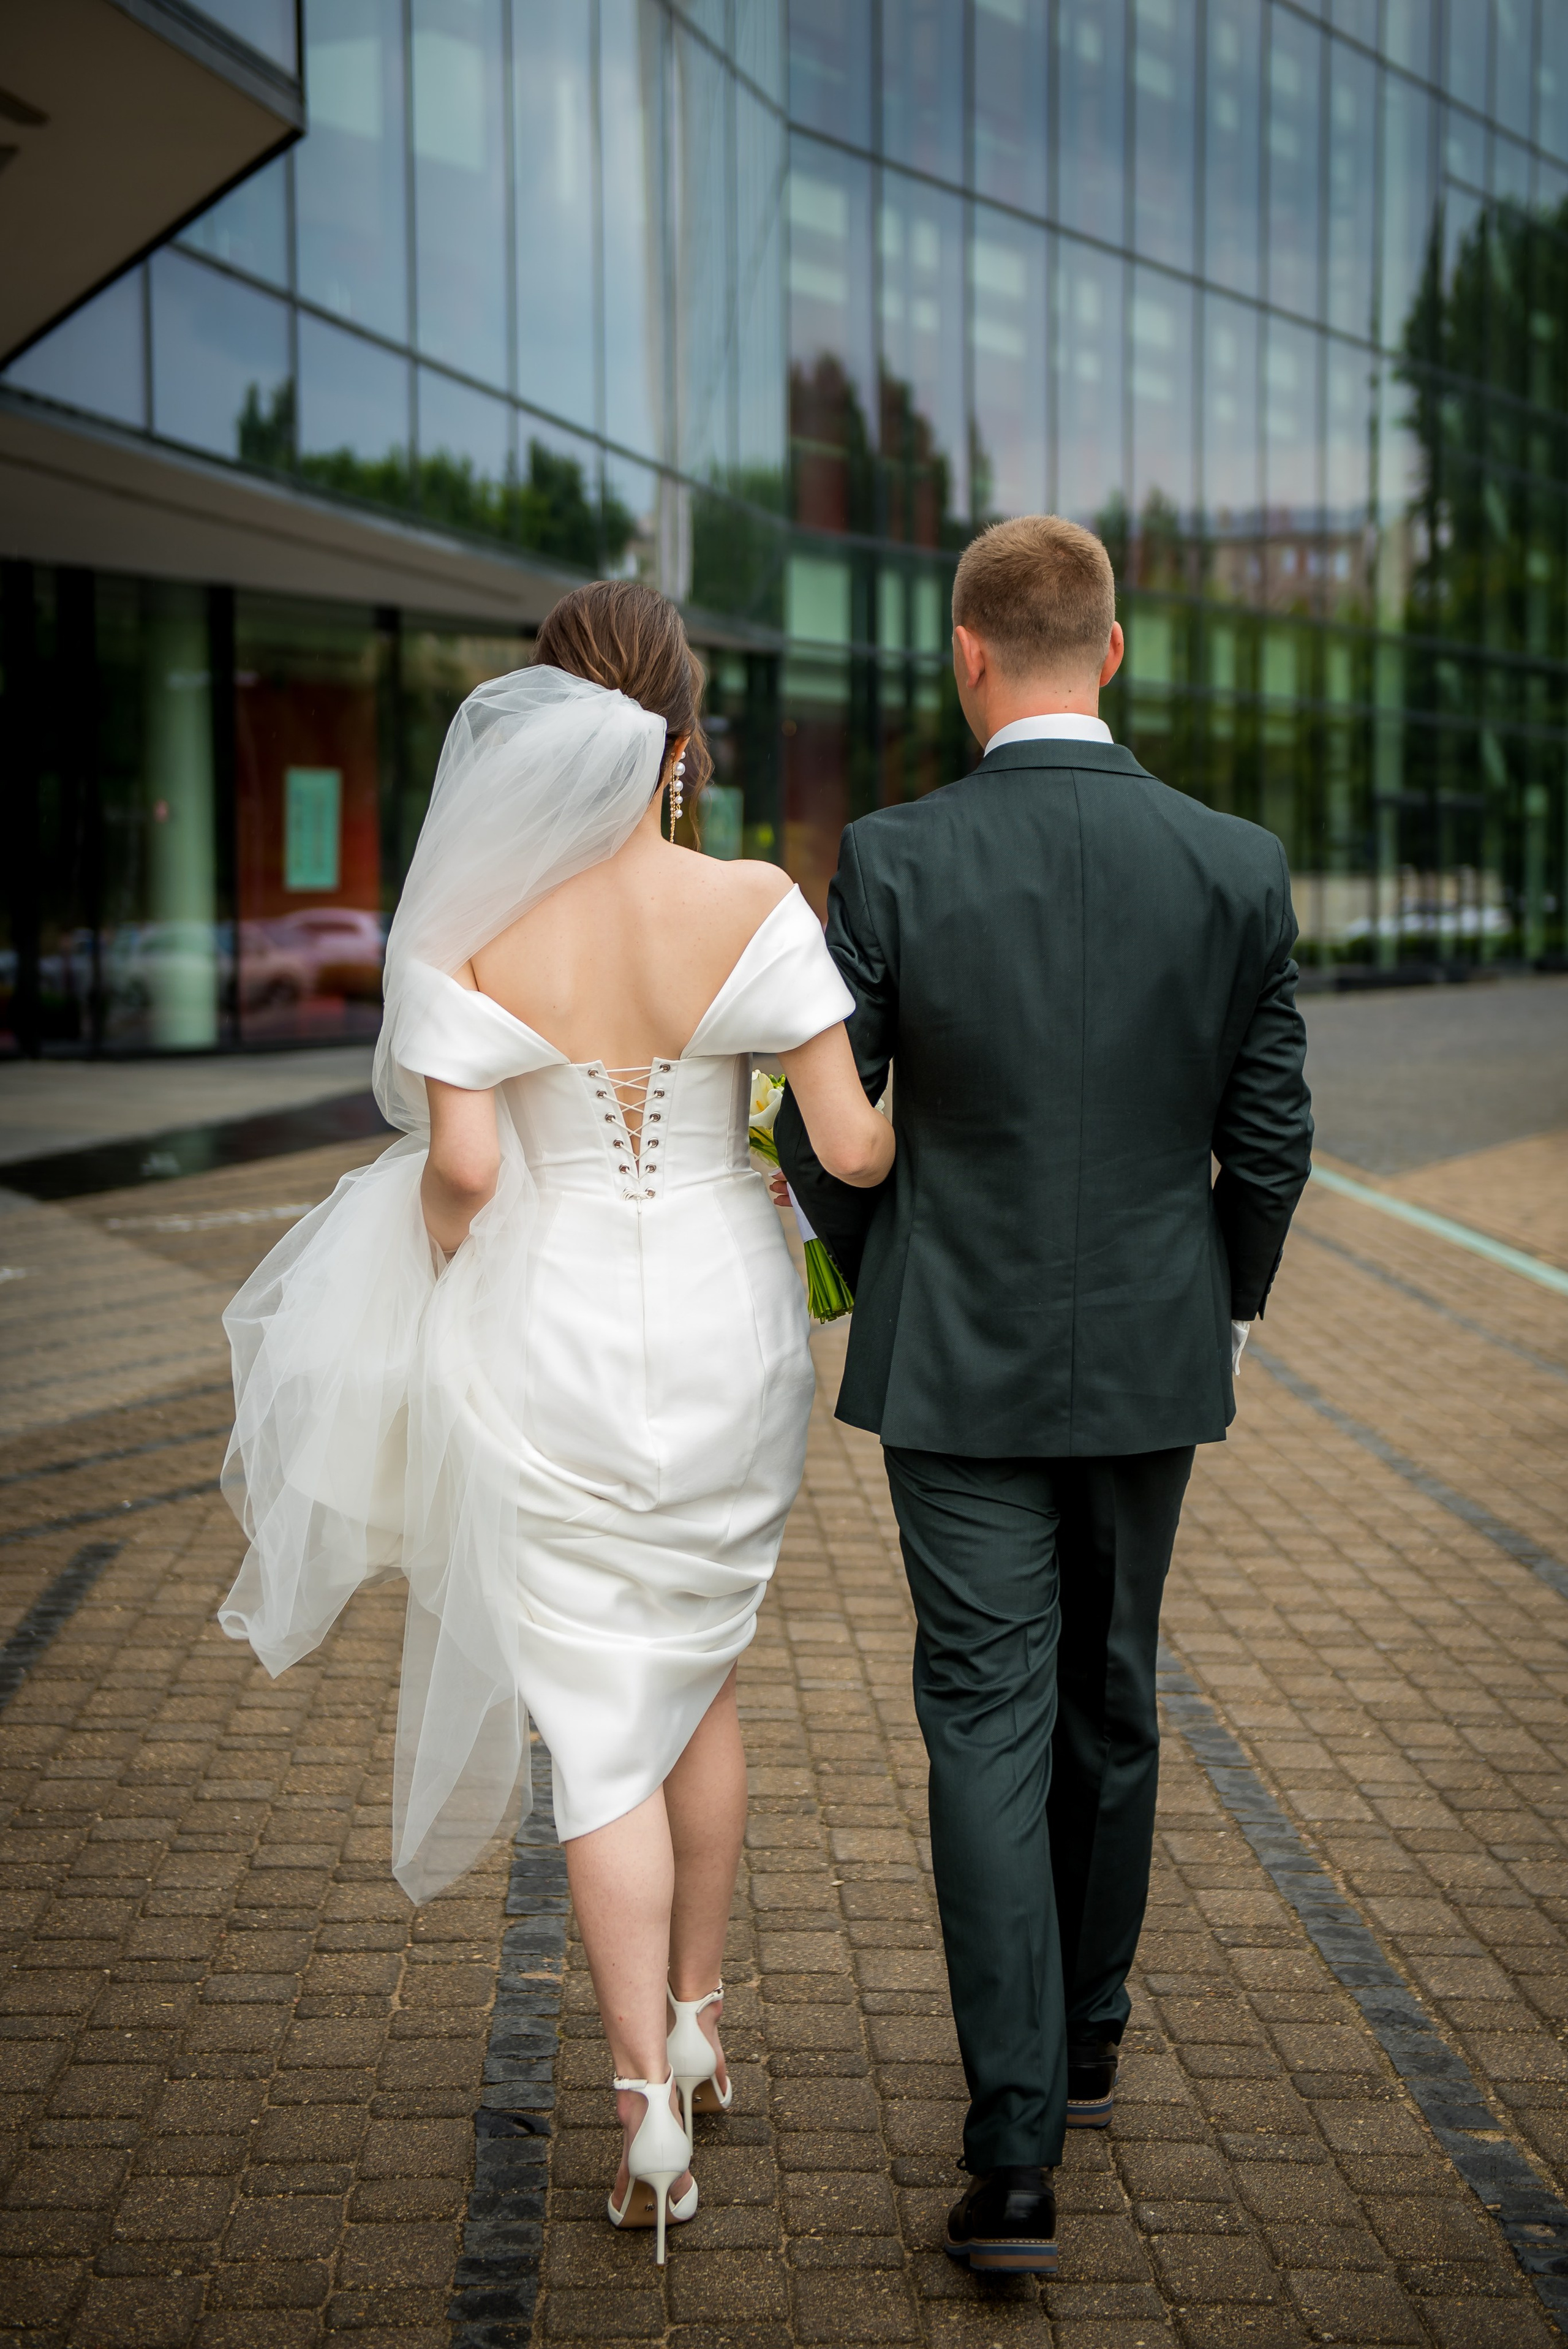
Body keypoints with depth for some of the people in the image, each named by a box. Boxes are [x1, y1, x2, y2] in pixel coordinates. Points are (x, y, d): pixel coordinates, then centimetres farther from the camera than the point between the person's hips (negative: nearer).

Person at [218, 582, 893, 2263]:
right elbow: (850, 1147, -13)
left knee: (598, 1727, 8)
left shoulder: (476, 928, -10)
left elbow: (459, 1164, -17)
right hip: (720, 1328, 2)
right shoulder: (755, 908, -11)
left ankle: (650, 2105, 5)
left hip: (551, 1342, -1)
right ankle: (695, 2018, 36)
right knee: (698, 1675, 23)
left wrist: (438, 1259, 5)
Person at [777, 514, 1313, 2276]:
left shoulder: (893, 862, -12)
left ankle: (1017, 2156, -4)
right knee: (1110, 1699, 20)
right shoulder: (1235, 867, -7)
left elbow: (821, 1134, -6)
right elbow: (1270, 1136, -2)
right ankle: (1084, 2038, 38)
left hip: (958, 1362, -2)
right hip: (1151, 1357, 3)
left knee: (988, 1727, 1)